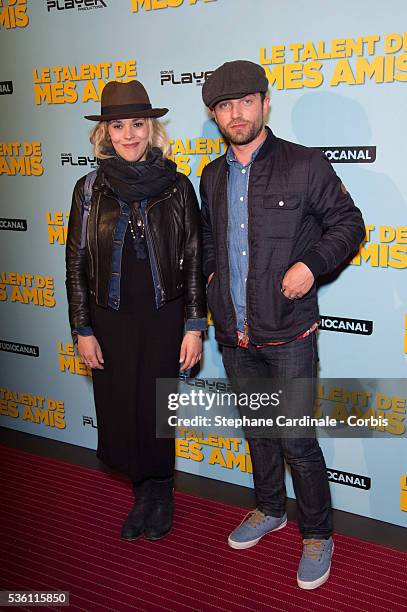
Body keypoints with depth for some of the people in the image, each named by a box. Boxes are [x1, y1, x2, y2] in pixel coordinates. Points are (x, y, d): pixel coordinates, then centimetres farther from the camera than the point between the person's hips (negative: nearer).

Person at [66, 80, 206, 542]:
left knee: (155, 413, 6)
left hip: (164, 319, -1)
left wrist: (194, 326, -3)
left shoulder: (176, 188, -1)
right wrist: (83, 330, 0)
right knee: (118, 414, 6)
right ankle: (152, 494, 32)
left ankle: (155, 492, 34)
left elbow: (194, 261, 0)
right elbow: (77, 265, 3)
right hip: (110, 321, 2)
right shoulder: (89, 189, 1)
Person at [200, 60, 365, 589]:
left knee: (296, 439, -2)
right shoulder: (213, 177, 10)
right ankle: (269, 510, 40)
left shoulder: (305, 165, -6)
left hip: (288, 333, -5)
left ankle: (318, 535, 20)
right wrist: (211, 274, 9)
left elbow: (348, 224, -2)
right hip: (234, 334, 5)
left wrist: (312, 263, -17)